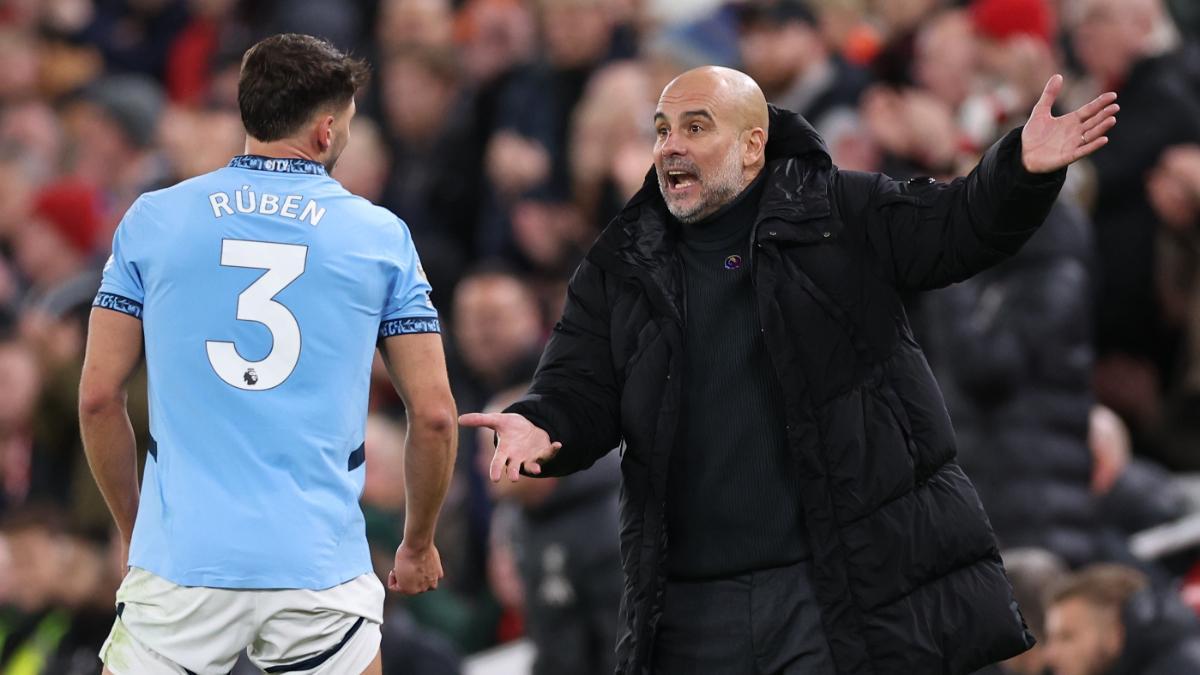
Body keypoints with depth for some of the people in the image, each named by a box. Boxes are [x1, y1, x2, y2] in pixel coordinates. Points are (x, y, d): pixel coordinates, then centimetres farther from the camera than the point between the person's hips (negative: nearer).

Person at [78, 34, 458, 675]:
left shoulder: (151, 220, 5)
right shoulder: (381, 237, 4)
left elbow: (98, 398, 5)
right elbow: (433, 414, 4)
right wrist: (419, 543, 20)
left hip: (181, 556, 0)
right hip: (321, 569, 0)